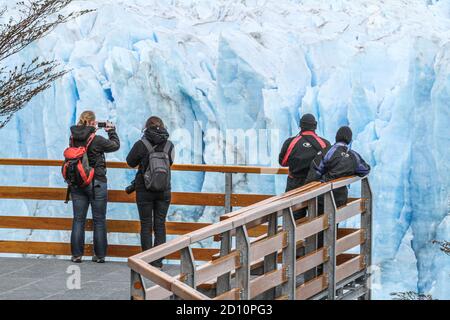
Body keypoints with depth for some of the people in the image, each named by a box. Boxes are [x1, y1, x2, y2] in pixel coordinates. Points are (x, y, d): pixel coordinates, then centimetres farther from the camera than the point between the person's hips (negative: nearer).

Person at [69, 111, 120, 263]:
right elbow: (115, 145, -1)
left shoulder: (73, 139, -4)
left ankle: (76, 255, 7)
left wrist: (92, 131, 16)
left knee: (78, 219, 9)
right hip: (96, 183, -4)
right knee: (99, 220, 6)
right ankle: (100, 255, 8)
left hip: (77, 184, 4)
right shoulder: (97, 140, -17)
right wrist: (112, 130, 13)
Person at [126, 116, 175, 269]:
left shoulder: (141, 145, -11)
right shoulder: (169, 145, -4)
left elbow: (131, 162, 1)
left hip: (144, 191, -2)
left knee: (146, 225, 6)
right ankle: (158, 261, 6)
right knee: (160, 225, 8)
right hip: (164, 191, 2)